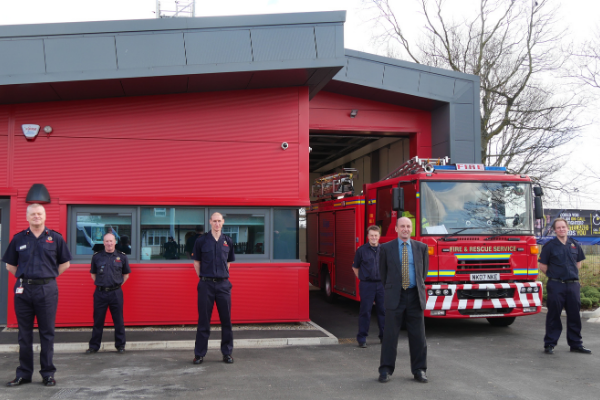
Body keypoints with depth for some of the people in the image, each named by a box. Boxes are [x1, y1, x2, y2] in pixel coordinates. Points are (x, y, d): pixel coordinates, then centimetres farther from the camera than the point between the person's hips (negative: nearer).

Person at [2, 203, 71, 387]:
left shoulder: (55, 238, 4)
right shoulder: (18, 239, 7)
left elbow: (65, 263, 10)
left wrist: (48, 276, 6)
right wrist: (24, 277, 5)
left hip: (47, 290, -1)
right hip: (23, 290, 2)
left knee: (47, 333, 3)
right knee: (24, 334, 8)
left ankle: (48, 373, 11)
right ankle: (23, 374, 16)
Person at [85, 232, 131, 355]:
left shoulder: (121, 257, 3)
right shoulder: (97, 257, 4)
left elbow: (126, 274, 14)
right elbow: (93, 274, 16)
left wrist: (118, 284, 7)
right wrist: (99, 284, 7)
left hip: (116, 293, 0)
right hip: (100, 293, 1)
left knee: (119, 321, 4)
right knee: (98, 321, 6)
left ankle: (120, 345, 15)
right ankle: (94, 346, 16)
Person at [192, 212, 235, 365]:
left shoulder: (228, 242, 7)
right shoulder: (201, 241, 0)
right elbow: (196, 262, 8)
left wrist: (222, 276, 12)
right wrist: (203, 278, 5)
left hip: (223, 284, 2)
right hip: (206, 284, -2)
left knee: (226, 319, 5)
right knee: (203, 320, 3)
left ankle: (227, 353, 16)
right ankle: (199, 353, 12)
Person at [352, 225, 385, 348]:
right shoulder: (361, 250, 0)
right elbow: (355, 267, 10)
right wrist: (362, 278, 4)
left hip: (382, 284, 2)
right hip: (367, 285, -2)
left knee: (383, 310, 8)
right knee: (365, 311, 1)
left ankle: (384, 336, 20)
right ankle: (362, 338, 7)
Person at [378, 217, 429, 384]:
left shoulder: (421, 247, 7)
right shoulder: (386, 248, 2)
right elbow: (383, 272, 11)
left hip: (415, 296, 2)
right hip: (395, 297, -2)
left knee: (418, 335, 5)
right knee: (390, 334, 1)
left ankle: (419, 370, 15)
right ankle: (386, 370, 9)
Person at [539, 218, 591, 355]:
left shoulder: (575, 245, 9)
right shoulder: (549, 246, -3)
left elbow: (578, 263, 21)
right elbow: (542, 266, 1)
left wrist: (572, 274, 10)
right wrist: (553, 274, 2)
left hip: (573, 284, 4)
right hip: (556, 285, -4)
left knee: (574, 315, 9)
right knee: (554, 316, 1)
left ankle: (576, 344, 19)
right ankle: (549, 344, 8)